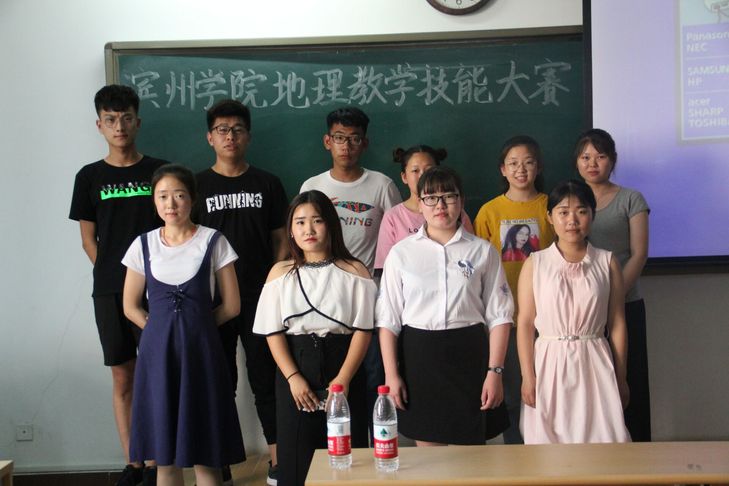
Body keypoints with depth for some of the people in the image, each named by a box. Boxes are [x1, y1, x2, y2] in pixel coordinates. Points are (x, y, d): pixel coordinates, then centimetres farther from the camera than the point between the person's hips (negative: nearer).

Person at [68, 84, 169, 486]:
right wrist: (114, 277, 0)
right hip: (109, 293, 2)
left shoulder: (161, 171, 2)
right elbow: (89, 239, 9)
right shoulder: (90, 177, 6)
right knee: (123, 378, 7)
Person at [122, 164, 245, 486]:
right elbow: (131, 307, 11)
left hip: (200, 350, -2)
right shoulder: (144, 245, 5)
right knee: (163, 453, 7)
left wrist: (194, 325, 3)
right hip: (157, 352, 2)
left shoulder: (213, 241, -1)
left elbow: (231, 305, 0)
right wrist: (163, 329, 2)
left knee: (204, 451, 1)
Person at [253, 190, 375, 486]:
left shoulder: (354, 272, 1)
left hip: (342, 371, -1)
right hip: (295, 372, 1)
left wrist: (343, 379, -12)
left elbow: (363, 330, -4)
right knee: (296, 458, 5)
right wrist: (293, 378, -10)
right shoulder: (280, 273, 6)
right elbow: (273, 332, 1)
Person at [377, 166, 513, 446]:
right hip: (418, 354, 0)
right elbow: (388, 319, 3)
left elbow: (498, 315, 2)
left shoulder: (483, 251, 3)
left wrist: (495, 371, -4)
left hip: (468, 354, 0)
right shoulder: (401, 253, 3)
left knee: (469, 451, 6)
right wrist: (391, 374, -3)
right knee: (427, 452, 9)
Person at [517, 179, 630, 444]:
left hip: (593, 365, 1)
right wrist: (527, 377, -5)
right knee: (548, 441, 5)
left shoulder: (607, 262, 3)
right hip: (549, 364, 0)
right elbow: (525, 323, -1)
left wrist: (620, 379, 6)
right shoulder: (535, 263, 0)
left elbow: (617, 325, 5)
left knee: (600, 437, 2)